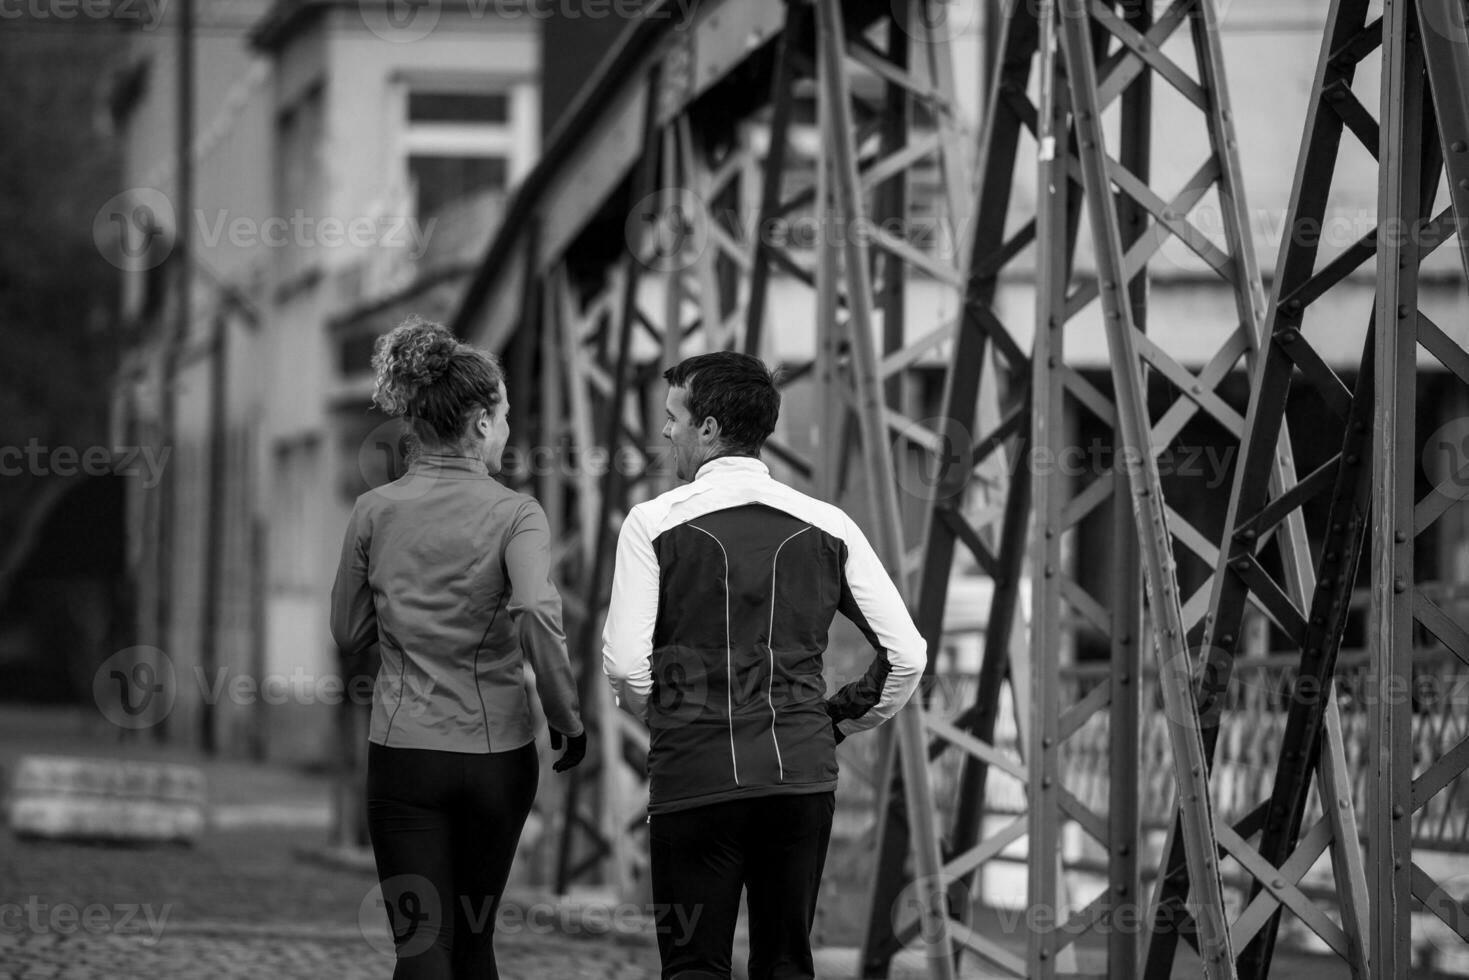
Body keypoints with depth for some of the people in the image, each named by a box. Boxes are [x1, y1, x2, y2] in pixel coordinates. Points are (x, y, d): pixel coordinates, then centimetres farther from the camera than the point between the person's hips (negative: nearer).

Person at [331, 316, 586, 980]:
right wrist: (567, 718, -11)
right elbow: (537, 620, -23)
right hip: (497, 752, 0)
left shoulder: (375, 512, 0)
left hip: (403, 752, 1)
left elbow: (349, 636, 9)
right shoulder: (514, 515, -8)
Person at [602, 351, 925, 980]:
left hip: (694, 779, -3)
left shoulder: (654, 523, -3)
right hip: (803, 771, 3)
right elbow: (907, 655, 4)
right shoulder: (826, 526, 7)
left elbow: (625, 666, -7)